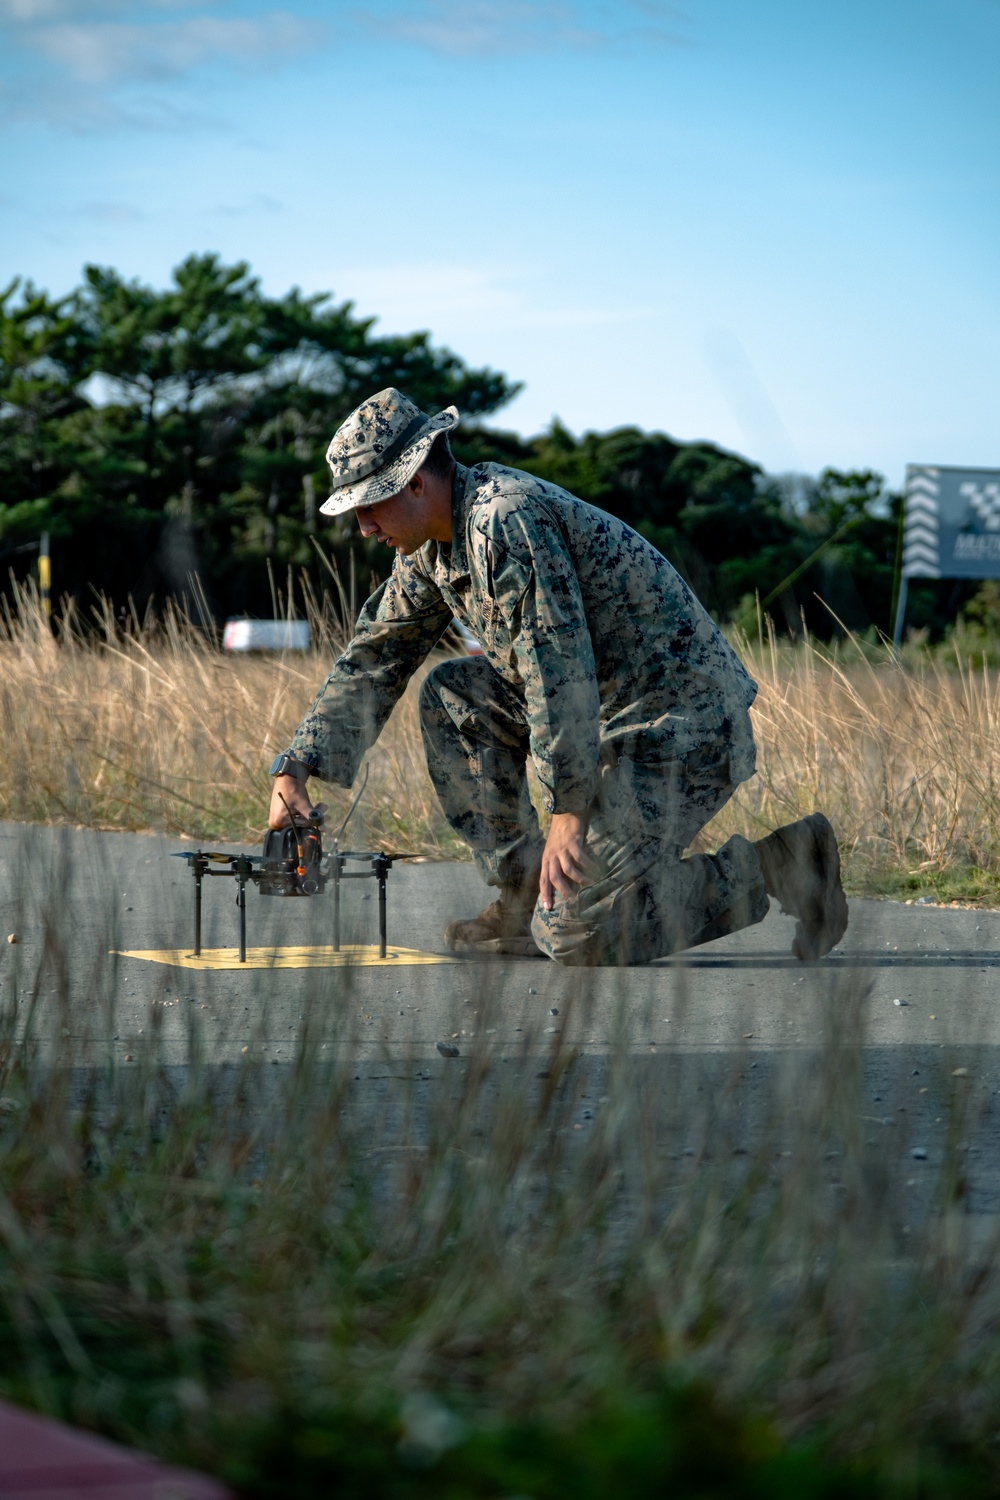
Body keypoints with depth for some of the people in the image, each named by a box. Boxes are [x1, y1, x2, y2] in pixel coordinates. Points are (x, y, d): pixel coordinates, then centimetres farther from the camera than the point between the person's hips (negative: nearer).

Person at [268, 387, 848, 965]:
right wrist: (297, 767, 10)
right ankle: (523, 898, 10)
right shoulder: (432, 546, 10)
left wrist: (569, 812, -24)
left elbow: (559, 670, -26)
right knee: (450, 696, 10)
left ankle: (768, 869, -2)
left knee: (573, 936, -14)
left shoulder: (507, 520, -21)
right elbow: (373, 660, 18)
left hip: (684, 728, -10)